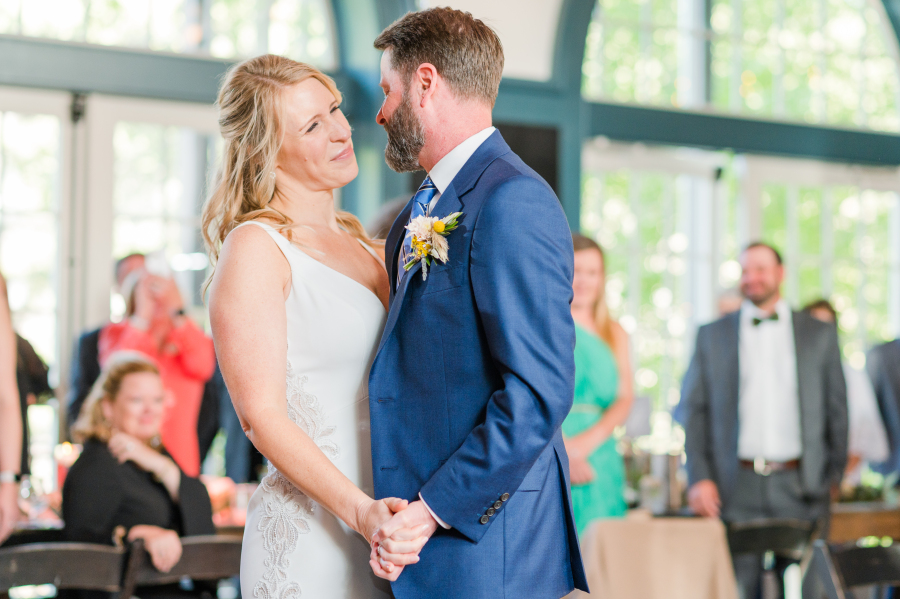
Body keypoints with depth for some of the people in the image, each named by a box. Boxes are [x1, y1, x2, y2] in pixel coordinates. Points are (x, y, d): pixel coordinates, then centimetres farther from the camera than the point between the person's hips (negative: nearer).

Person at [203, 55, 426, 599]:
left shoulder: (359, 243, 13)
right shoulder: (255, 247, -9)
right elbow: (261, 415, -16)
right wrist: (361, 511, -24)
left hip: (385, 532, 7)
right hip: (310, 534, -7)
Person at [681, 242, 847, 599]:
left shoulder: (819, 334, 12)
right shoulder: (711, 336, 11)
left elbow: (837, 409, 12)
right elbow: (694, 409, 8)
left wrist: (834, 476, 5)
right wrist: (699, 478, -3)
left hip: (800, 486, 0)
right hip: (736, 488, 0)